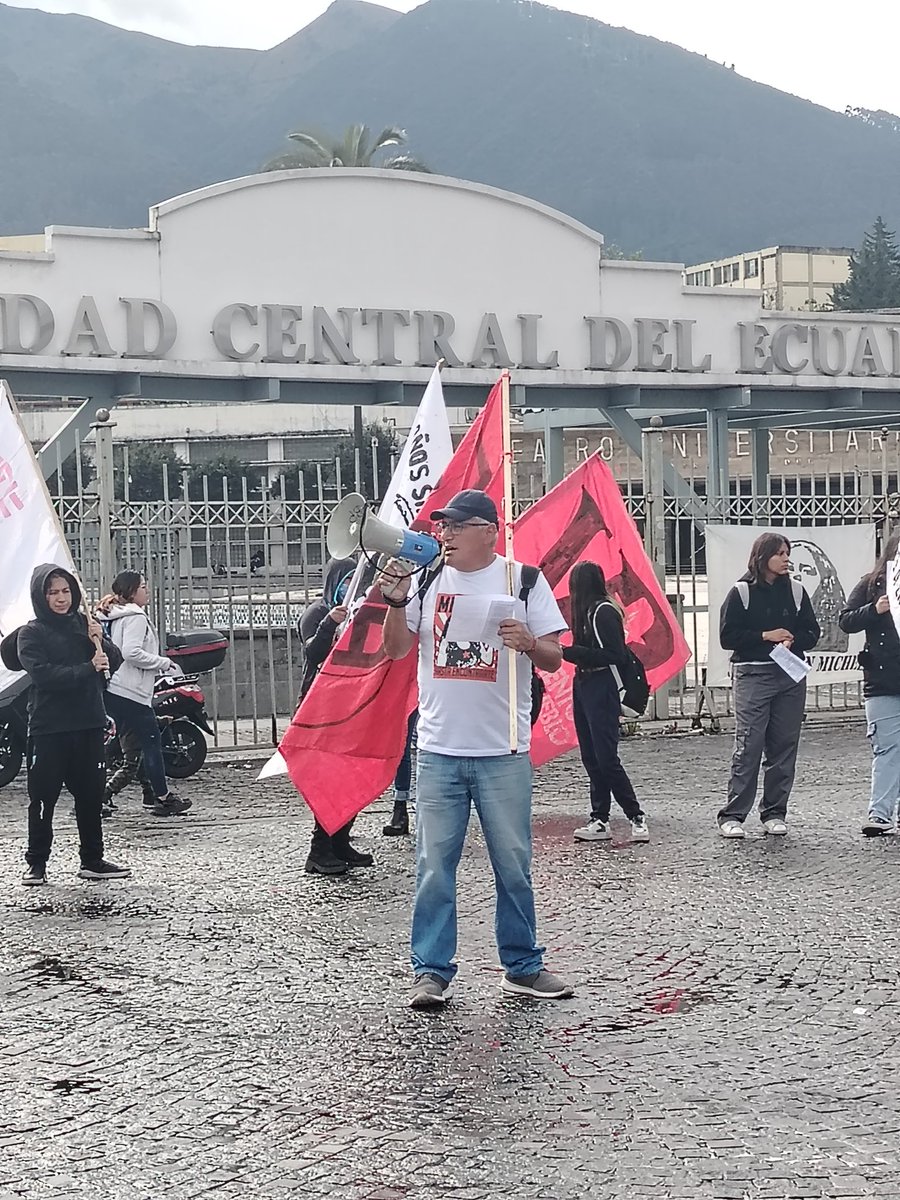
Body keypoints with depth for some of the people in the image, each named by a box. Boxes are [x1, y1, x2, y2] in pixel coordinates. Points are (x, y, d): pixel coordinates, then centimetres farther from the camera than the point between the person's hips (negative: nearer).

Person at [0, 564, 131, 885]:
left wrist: (101, 642, -9)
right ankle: (36, 863, 11)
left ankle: (92, 861, 18)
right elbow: (43, 674, -18)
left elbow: (114, 663, 10)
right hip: (49, 728, -4)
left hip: (89, 724, 4)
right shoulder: (31, 634, -3)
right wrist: (88, 669, -22)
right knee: (43, 798, 2)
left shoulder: (84, 623, 9)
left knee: (91, 795, 9)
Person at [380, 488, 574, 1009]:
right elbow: (397, 649, 4)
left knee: (514, 865, 7)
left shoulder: (523, 580, 0)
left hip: (503, 753, -1)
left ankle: (523, 967, 19)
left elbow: (554, 658, 0)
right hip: (439, 750, 1)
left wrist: (529, 643, -22)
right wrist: (397, 600, -12)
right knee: (435, 866, 2)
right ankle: (432, 972, 8)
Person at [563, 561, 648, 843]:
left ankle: (636, 818, -5)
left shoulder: (604, 611, -13)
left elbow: (612, 655, -18)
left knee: (606, 758, -11)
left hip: (601, 690, -10)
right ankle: (599, 820, 11)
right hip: (584, 687, 10)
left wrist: (568, 652, -18)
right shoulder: (589, 611, 14)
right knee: (592, 758, 8)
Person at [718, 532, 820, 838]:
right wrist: (766, 636, -11)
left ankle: (774, 813, 13)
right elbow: (728, 636, -5)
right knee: (748, 746, -9)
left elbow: (811, 633, 12)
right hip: (752, 676, -4)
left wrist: (792, 641, -9)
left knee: (785, 745, 5)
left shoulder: (795, 592, 10)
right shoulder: (741, 592, -1)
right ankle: (732, 816, -5)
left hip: (790, 676, 4)